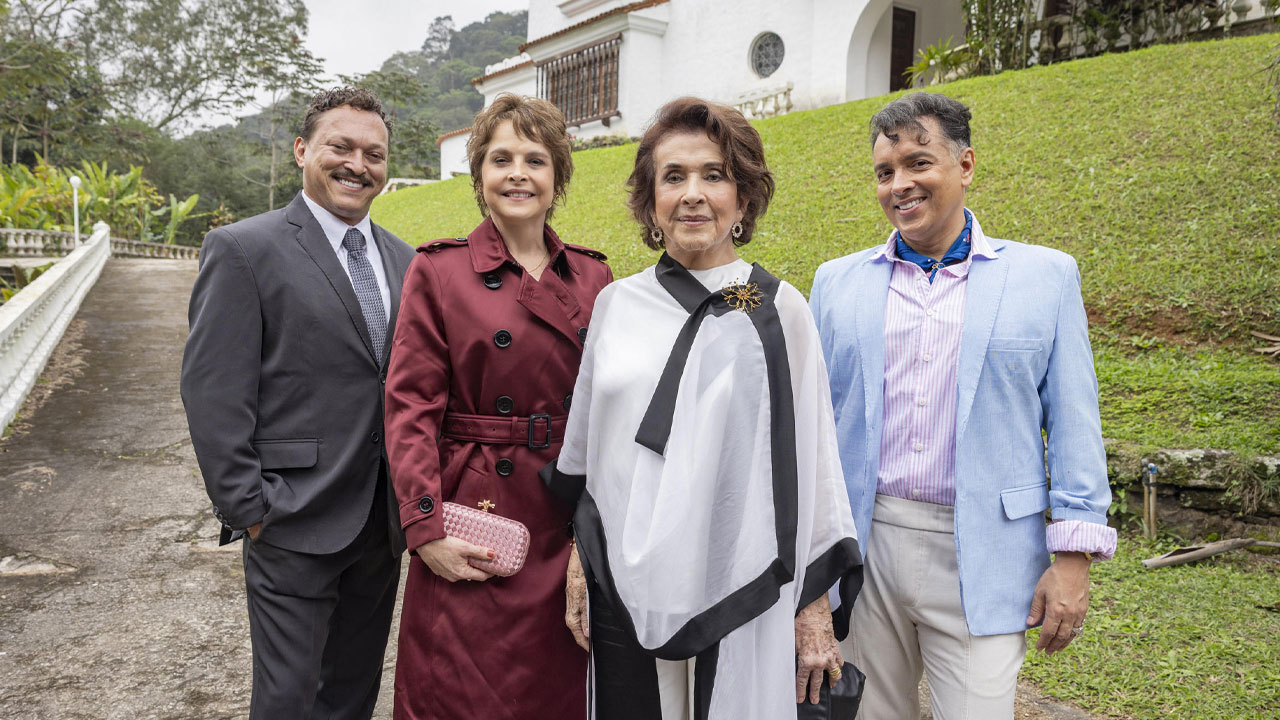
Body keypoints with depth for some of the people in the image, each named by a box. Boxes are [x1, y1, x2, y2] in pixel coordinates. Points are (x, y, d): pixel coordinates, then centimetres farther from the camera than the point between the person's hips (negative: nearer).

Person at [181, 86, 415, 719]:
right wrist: (248, 512, -12)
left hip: (384, 524, 6)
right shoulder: (243, 250, -8)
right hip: (295, 525, -5)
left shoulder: (403, 260, 9)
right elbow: (213, 395, -11)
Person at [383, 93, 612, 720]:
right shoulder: (437, 270, -4)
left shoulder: (592, 276, 6)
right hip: (474, 515, -3)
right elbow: (410, 406, -7)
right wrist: (426, 528, -13)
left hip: (570, 523, 3)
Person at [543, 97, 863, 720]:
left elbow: (812, 460, -1)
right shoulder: (616, 303, 3)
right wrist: (578, 562, 10)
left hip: (739, 594, -2)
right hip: (623, 588, 2)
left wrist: (816, 607, -1)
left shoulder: (780, 310, -4)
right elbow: (585, 446, 10)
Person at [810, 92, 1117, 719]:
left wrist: (1074, 556, -3)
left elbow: (1073, 423, 2)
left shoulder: (1046, 275, 3)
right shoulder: (837, 282, 7)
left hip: (982, 556, -2)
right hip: (862, 545, 2)